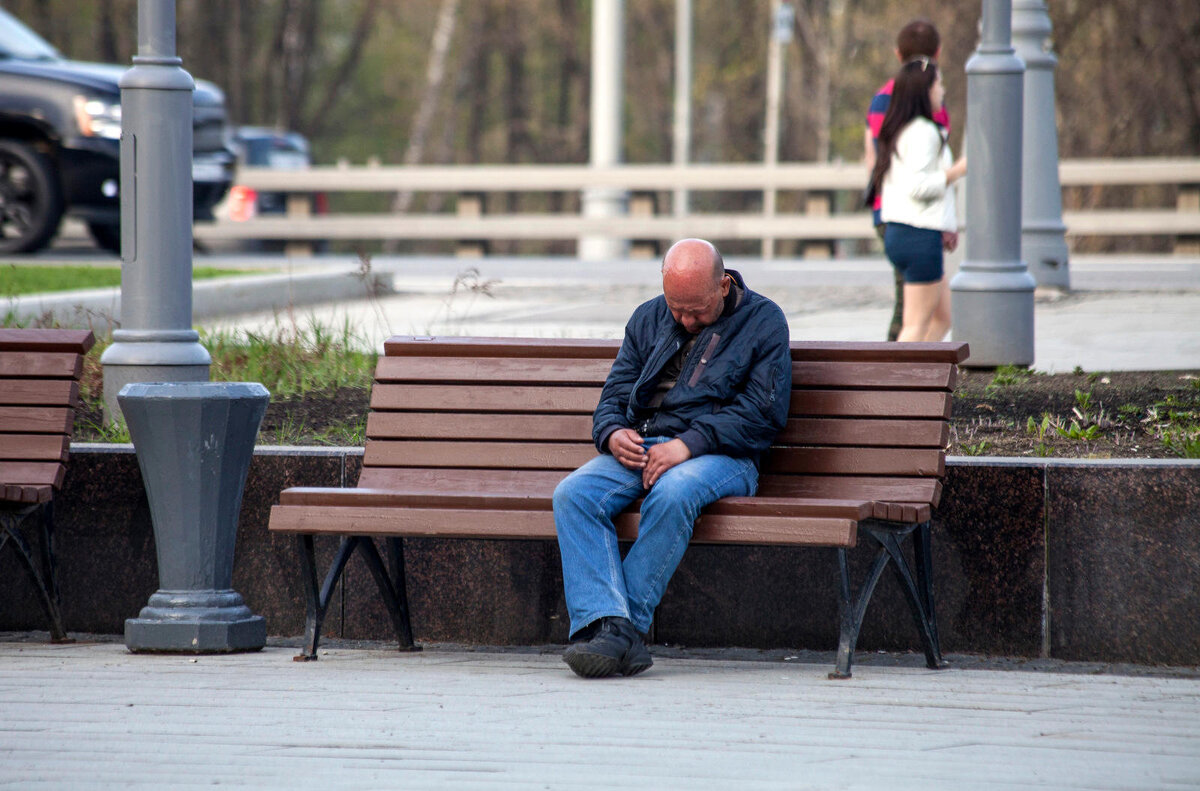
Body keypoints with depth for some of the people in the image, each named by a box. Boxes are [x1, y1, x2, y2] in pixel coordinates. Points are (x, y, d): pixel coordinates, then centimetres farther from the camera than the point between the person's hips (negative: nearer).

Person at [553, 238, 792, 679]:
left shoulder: (762, 321, 3)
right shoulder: (649, 319, 18)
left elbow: (762, 414, -7)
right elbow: (615, 394, 20)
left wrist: (689, 443, -18)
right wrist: (612, 433, -6)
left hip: (719, 456, -5)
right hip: (639, 447, 5)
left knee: (672, 493, -39)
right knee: (573, 494, -26)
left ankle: (629, 624, -32)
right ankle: (606, 624, -38)